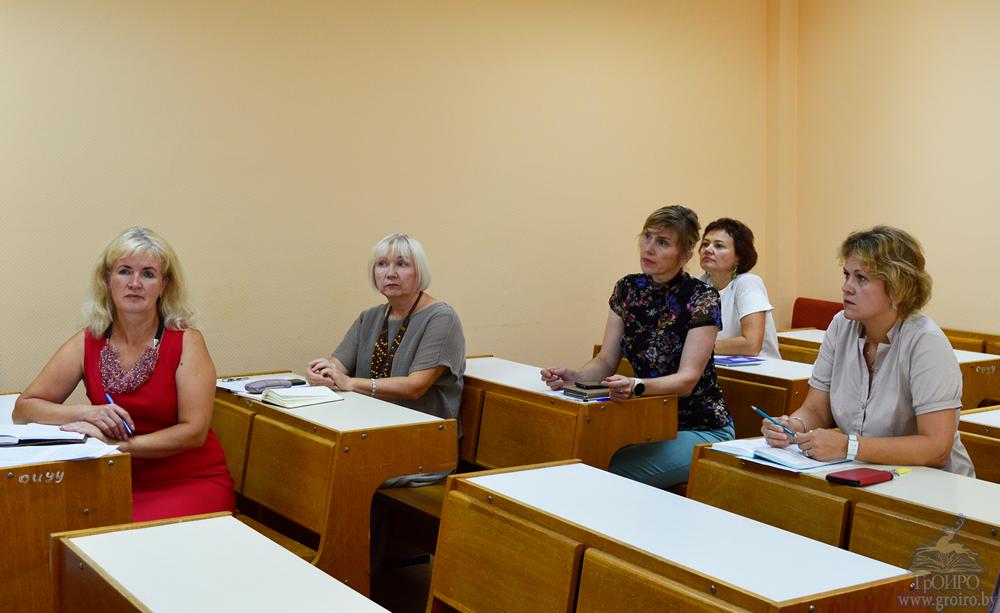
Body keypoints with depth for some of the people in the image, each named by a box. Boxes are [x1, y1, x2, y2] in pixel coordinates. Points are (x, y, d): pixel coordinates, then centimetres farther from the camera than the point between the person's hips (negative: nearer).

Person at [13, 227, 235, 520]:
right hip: (122, 482, 3)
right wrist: (87, 413, -15)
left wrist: (119, 444, -20)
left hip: (191, 482, -3)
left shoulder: (187, 342, -7)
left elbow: (194, 431, -12)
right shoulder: (87, 343, 2)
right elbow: (23, 408, 3)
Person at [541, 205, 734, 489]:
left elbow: (687, 379, -21)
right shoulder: (628, 289, 2)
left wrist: (636, 386, -41)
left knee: (611, 473, -28)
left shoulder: (702, 299, -15)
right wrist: (573, 376, -22)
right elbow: (606, 361, 1)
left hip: (700, 429, -5)